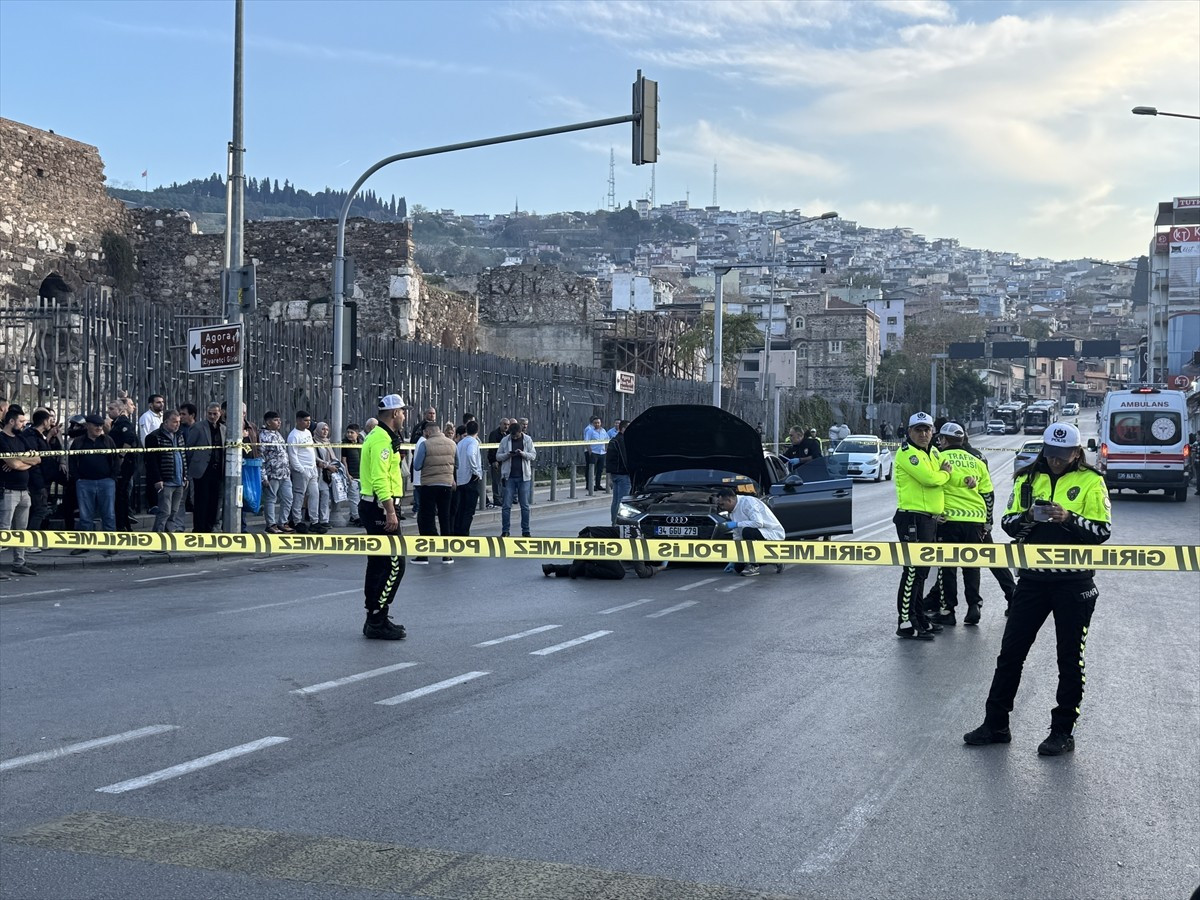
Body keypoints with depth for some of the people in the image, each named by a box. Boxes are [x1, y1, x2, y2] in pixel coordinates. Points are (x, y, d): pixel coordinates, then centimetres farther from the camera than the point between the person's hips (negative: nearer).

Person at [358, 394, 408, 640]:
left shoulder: (379, 436, 17)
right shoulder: (382, 439, -16)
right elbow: (380, 479, -24)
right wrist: (391, 512, -25)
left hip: (373, 508, 11)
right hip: (380, 509, -11)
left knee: (378, 564, 15)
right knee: (394, 564, -10)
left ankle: (375, 619, 21)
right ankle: (377, 621, -8)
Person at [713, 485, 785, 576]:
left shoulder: (747, 502, -19)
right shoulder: (732, 512, 8)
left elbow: (758, 523, -32)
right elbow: (737, 537, 14)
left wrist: (736, 524, -24)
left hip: (775, 534, -9)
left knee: (747, 531, -36)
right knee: (738, 567, 0)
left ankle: (753, 566, -18)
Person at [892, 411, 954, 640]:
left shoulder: (933, 452, 17)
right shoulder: (907, 452, -11)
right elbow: (929, 478, -22)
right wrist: (944, 473, -1)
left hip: (930, 518, 10)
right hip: (913, 519, -9)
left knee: (921, 571, 16)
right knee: (913, 571, -11)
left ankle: (919, 618, 25)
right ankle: (906, 623, -9)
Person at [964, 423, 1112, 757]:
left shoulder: (1091, 482, -3)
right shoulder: (1028, 479, 8)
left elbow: (1102, 530, -9)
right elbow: (1008, 523, 6)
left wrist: (1069, 519, -24)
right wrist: (1026, 517, -15)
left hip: (1074, 582, -3)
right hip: (1033, 578, 4)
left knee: (1070, 659, 6)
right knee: (1011, 651, 6)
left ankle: (1063, 732, 17)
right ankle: (996, 724, 17)